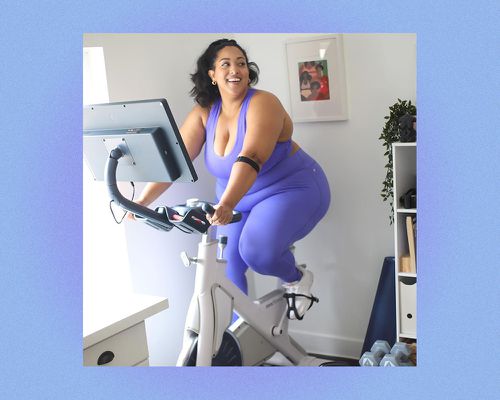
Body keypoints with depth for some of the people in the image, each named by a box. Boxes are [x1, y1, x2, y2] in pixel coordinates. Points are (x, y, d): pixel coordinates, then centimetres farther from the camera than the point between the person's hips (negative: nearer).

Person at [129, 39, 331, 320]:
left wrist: (226, 205, -51)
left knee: (258, 252, -27)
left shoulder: (263, 104, -22)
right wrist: (141, 202, -22)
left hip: (290, 190, -5)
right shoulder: (204, 113, -5)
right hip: (238, 199, 6)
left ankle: (297, 279, 6)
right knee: (226, 267, -5)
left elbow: (250, 159, -37)